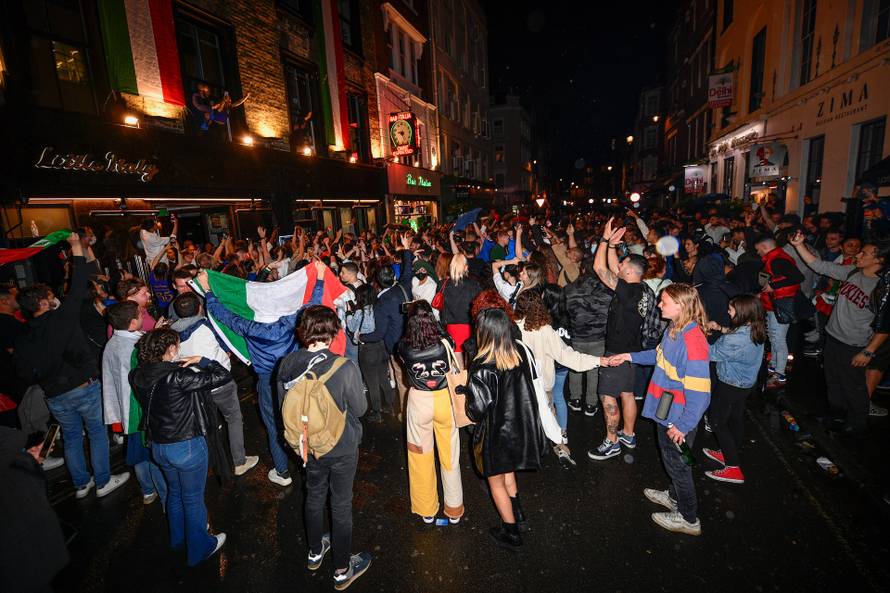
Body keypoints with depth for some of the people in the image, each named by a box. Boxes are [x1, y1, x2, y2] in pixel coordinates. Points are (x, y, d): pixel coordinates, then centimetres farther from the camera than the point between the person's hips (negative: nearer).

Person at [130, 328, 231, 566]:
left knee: (175, 493, 29)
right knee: (193, 499, 14)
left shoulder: (137, 376, -7)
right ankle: (199, 548, 34)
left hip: (157, 446, 7)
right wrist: (200, 360, -16)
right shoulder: (178, 376, -28)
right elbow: (223, 376, -30)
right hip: (187, 446, -7)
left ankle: (179, 538, 51)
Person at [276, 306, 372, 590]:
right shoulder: (345, 367, -30)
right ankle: (343, 569, 34)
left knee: (314, 496, 26)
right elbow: (360, 409, -17)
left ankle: (315, 552, 49)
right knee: (341, 504, 15)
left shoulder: (287, 364, -16)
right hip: (342, 447, -4)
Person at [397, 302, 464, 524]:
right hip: (445, 400, 0)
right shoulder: (445, 343, -18)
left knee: (421, 457, 18)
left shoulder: (404, 348, -18)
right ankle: (454, 509, 33)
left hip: (419, 402, 0)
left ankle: (427, 510, 33)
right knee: (450, 456, 17)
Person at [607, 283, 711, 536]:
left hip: (678, 417, -9)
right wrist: (630, 356, 13)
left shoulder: (692, 341, -32)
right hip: (666, 411, 9)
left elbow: (699, 392, -30)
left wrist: (683, 425, -24)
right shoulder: (674, 329, -3)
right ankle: (675, 496, 52)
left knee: (677, 463, 12)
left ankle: (688, 519, 34)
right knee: (671, 460, 28)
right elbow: (660, 355, 17)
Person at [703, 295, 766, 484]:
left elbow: (711, 353, -21)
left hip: (730, 386, -9)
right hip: (747, 383, 9)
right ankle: (729, 453, 43)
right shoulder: (755, 330, -8)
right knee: (736, 418, 23)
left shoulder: (736, 340, -34)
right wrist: (721, 328, 1)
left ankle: (733, 469, 12)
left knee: (717, 421, 7)